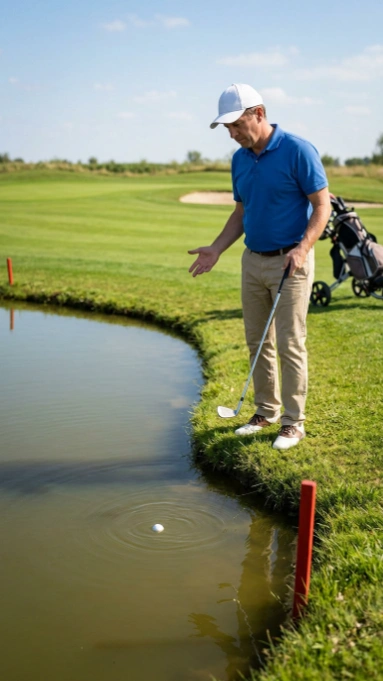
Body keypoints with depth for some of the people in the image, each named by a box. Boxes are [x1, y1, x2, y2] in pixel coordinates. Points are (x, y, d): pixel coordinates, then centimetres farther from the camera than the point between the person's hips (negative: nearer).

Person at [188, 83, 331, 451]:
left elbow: (322, 204, -12)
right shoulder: (240, 159, 8)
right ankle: (266, 411, 25)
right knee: (257, 342, 11)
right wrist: (215, 249, 3)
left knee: (289, 344, -2)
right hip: (253, 261, 7)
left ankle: (293, 421, 10)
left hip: (290, 262, -7)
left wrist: (302, 248, -26)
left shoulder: (298, 150, -13)